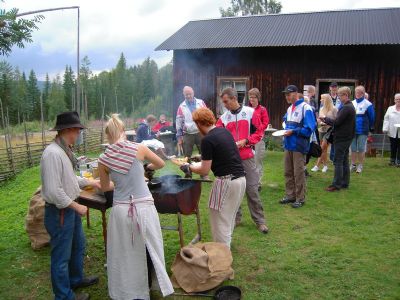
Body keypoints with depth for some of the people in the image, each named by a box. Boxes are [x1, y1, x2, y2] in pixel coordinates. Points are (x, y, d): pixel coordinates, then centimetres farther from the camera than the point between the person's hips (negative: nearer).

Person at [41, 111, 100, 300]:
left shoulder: (64, 150, 3)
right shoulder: (53, 153, -26)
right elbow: (53, 191, -28)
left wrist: (90, 182, 22)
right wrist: (76, 206, -19)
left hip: (70, 208, 10)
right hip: (59, 212, -10)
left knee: (78, 246, 26)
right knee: (61, 256, 8)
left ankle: (76, 279, 48)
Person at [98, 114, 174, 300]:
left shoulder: (104, 159, -1)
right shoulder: (139, 149, -6)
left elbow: (105, 187, 14)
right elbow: (161, 164, 11)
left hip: (120, 209, 1)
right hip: (143, 207, -1)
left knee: (123, 253, 18)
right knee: (147, 249, 18)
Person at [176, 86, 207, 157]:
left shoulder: (201, 103, 3)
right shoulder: (181, 107, -1)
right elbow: (178, 122, 2)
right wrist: (179, 137, 0)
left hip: (201, 133, 1)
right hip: (188, 135, -1)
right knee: (187, 157, 6)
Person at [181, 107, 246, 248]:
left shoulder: (207, 140, -16)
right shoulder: (224, 131, 9)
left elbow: (204, 171, -12)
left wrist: (188, 167, 5)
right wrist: (203, 157, 34)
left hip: (227, 182, -9)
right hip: (241, 178, 9)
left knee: (220, 222, 5)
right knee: (229, 218, 23)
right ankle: (226, 247, 39)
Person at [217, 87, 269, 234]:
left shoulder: (250, 112, 0)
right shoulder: (223, 118, 7)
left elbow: (259, 132, 0)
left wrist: (245, 141, -12)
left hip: (247, 157, -3)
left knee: (252, 189, -1)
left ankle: (259, 220, 12)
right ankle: (236, 217, 25)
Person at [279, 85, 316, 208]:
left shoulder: (305, 108, -13)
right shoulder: (289, 108, 13)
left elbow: (309, 128, -17)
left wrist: (293, 131, -19)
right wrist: (285, 130, 5)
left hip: (299, 146, -8)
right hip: (288, 145, 8)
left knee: (298, 173, 0)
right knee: (288, 172, 14)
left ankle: (300, 199, 12)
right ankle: (290, 195, 26)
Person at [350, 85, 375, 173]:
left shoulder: (368, 104, -5)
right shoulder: (352, 103, 8)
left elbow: (371, 117, 1)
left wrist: (370, 128, 8)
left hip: (362, 131, -4)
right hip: (352, 130, 4)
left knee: (361, 149, 1)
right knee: (353, 149, 9)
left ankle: (360, 166, 10)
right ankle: (353, 165, 18)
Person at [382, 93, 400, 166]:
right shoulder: (390, 109, 9)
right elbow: (386, 119, 4)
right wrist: (385, 129, -5)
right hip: (392, 132, 2)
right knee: (393, 147, 8)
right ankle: (392, 160, 19)